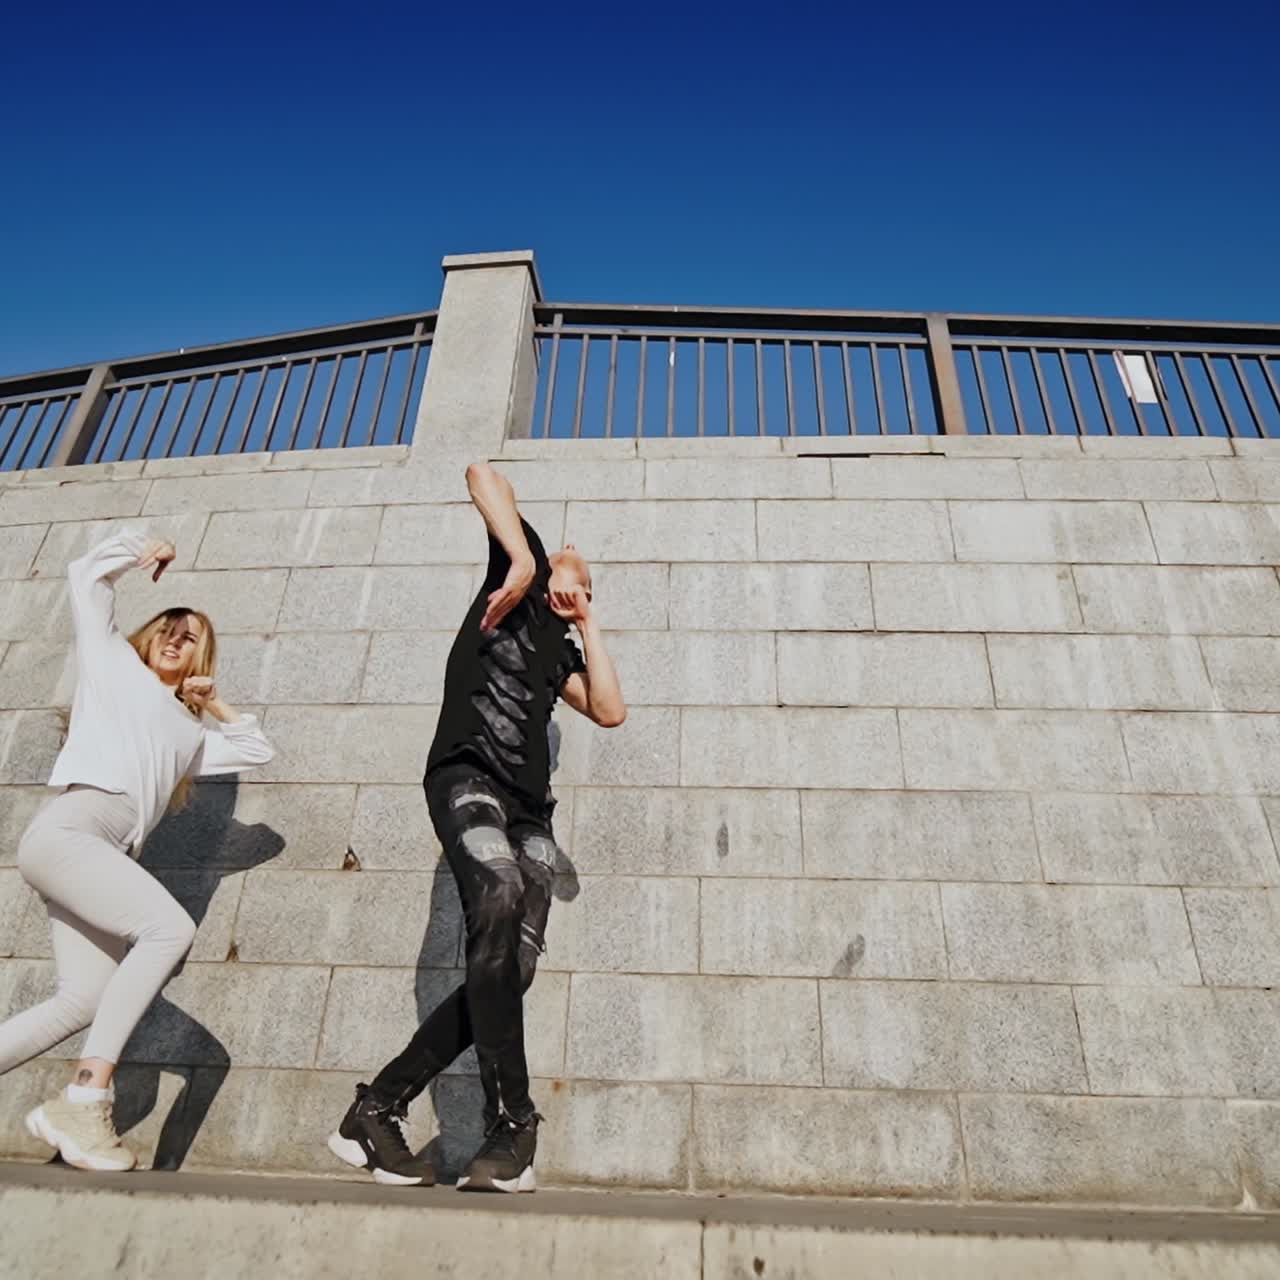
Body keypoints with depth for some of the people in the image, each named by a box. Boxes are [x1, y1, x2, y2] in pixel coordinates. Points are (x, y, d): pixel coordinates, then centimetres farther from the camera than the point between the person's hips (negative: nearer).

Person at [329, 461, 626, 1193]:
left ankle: (378, 1111, 7)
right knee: (499, 903, -31)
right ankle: (513, 1125, -23)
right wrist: (522, 560, -6)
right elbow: (483, 474, 6)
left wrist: (589, 626, 20)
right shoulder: (520, 573, 16)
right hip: (466, 772, -7)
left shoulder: (560, 649, 29)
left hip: (530, 805, 7)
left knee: (511, 969, -4)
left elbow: (610, 710, 13)